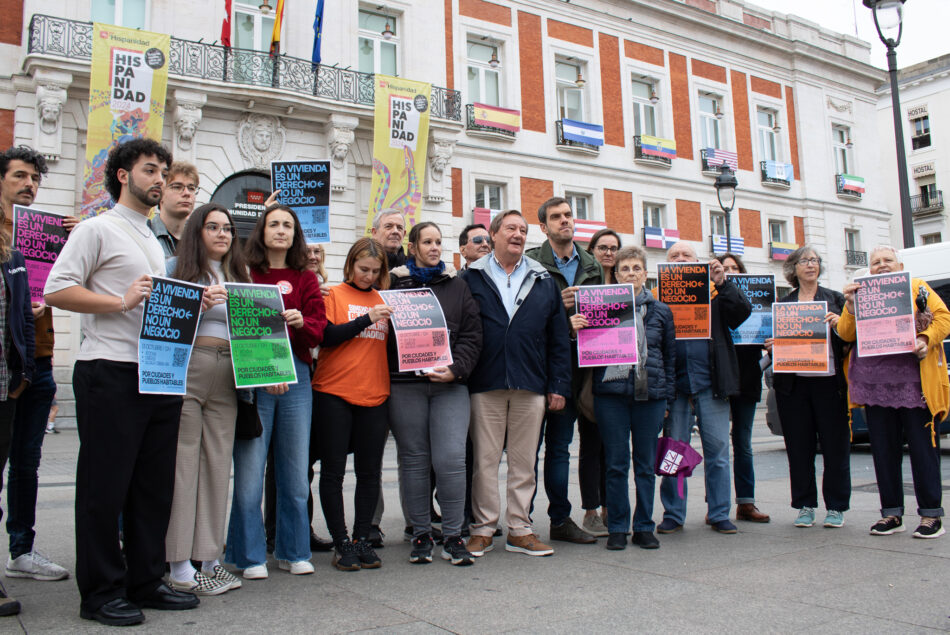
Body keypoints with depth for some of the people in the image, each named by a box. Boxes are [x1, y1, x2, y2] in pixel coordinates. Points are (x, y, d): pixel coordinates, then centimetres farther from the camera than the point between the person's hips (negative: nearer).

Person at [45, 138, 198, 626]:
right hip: (110, 375, -7)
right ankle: (101, 592, 11)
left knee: (154, 485, 10)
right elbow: (56, 290, -11)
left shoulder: (154, 243, 22)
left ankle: (145, 581, 21)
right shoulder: (98, 229, -1)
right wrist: (121, 302, -17)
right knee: (104, 488, 0)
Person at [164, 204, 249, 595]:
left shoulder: (239, 277, 21)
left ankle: (208, 556, 12)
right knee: (182, 462, -4)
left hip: (227, 377, 5)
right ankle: (180, 566, 2)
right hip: (184, 370, -5)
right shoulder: (175, 268, 6)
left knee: (217, 463, 5)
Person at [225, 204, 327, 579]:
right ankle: (250, 556, 11)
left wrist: (301, 322, -18)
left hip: (296, 375, 3)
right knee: (250, 469, -3)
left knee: (295, 469, 7)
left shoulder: (305, 279, 15)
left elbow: (319, 327, 5)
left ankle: (293, 552, 20)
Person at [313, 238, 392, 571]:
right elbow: (327, 336, -11)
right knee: (333, 470, 2)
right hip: (335, 393, -3)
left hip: (374, 394, 4)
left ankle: (362, 539, 18)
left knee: (370, 471, 6)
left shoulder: (384, 300, 13)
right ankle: (341, 542, 13)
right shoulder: (335, 295, 2)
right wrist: (366, 319, -16)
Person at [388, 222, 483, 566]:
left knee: (451, 459, -8)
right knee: (414, 460, 4)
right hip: (405, 385, 0)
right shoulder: (394, 283, 10)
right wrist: (385, 376, -2)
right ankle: (421, 534, 17)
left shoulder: (458, 286, 14)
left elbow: (471, 335, 9)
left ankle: (452, 536, 5)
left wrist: (456, 369, -6)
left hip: (450, 385, 0)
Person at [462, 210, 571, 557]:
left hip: (531, 386, 2)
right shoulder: (472, 278, 6)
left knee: (525, 462, 7)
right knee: (485, 460, 4)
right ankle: (482, 529, 15)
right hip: (485, 385, -2)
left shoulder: (544, 281, 13)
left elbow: (559, 338, 11)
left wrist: (558, 384, 4)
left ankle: (520, 530, 18)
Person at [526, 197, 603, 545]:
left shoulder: (591, 266, 14)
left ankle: (560, 519, 22)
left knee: (560, 445, 14)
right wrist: (556, 303, -22)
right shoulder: (532, 263, -4)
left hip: (572, 367, 5)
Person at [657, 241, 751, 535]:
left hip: (710, 383, 1)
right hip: (675, 384, 0)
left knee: (718, 450, 4)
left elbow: (743, 311, -1)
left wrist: (723, 283, -11)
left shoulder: (715, 291, 11)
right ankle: (673, 514, 15)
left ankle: (719, 513, 15)